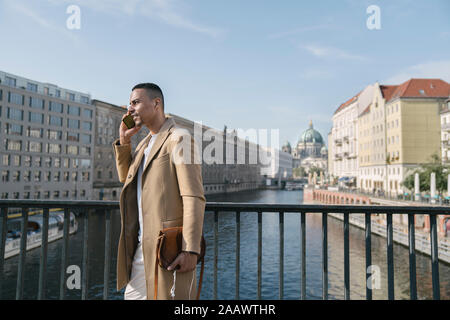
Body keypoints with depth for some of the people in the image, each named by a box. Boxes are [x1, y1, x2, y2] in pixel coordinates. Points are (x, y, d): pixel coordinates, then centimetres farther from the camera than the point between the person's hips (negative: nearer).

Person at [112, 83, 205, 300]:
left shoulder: (179, 139, -11)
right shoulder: (145, 143, 17)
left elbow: (194, 197, -18)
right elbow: (125, 178, 28)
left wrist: (191, 250, -23)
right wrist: (123, 141, 14)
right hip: (141, 247, 9)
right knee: (133, 295, 17)